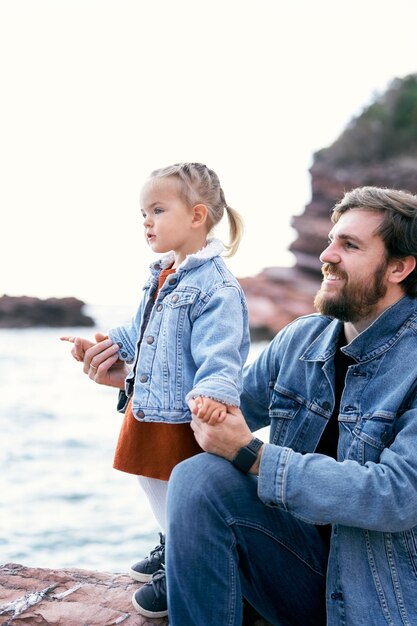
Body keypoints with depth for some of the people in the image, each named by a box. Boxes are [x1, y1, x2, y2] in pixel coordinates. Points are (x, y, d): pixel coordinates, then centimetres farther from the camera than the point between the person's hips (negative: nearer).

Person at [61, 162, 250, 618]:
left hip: (185, 421, -9)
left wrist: (213, 394, -43)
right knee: (156, 491, 25)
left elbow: (220, 356, -27)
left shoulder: (217, 286, -19)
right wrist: (104, 348, 14)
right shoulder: (159, 277, 10)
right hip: (146, 411, 9)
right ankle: (170, 550, 47)